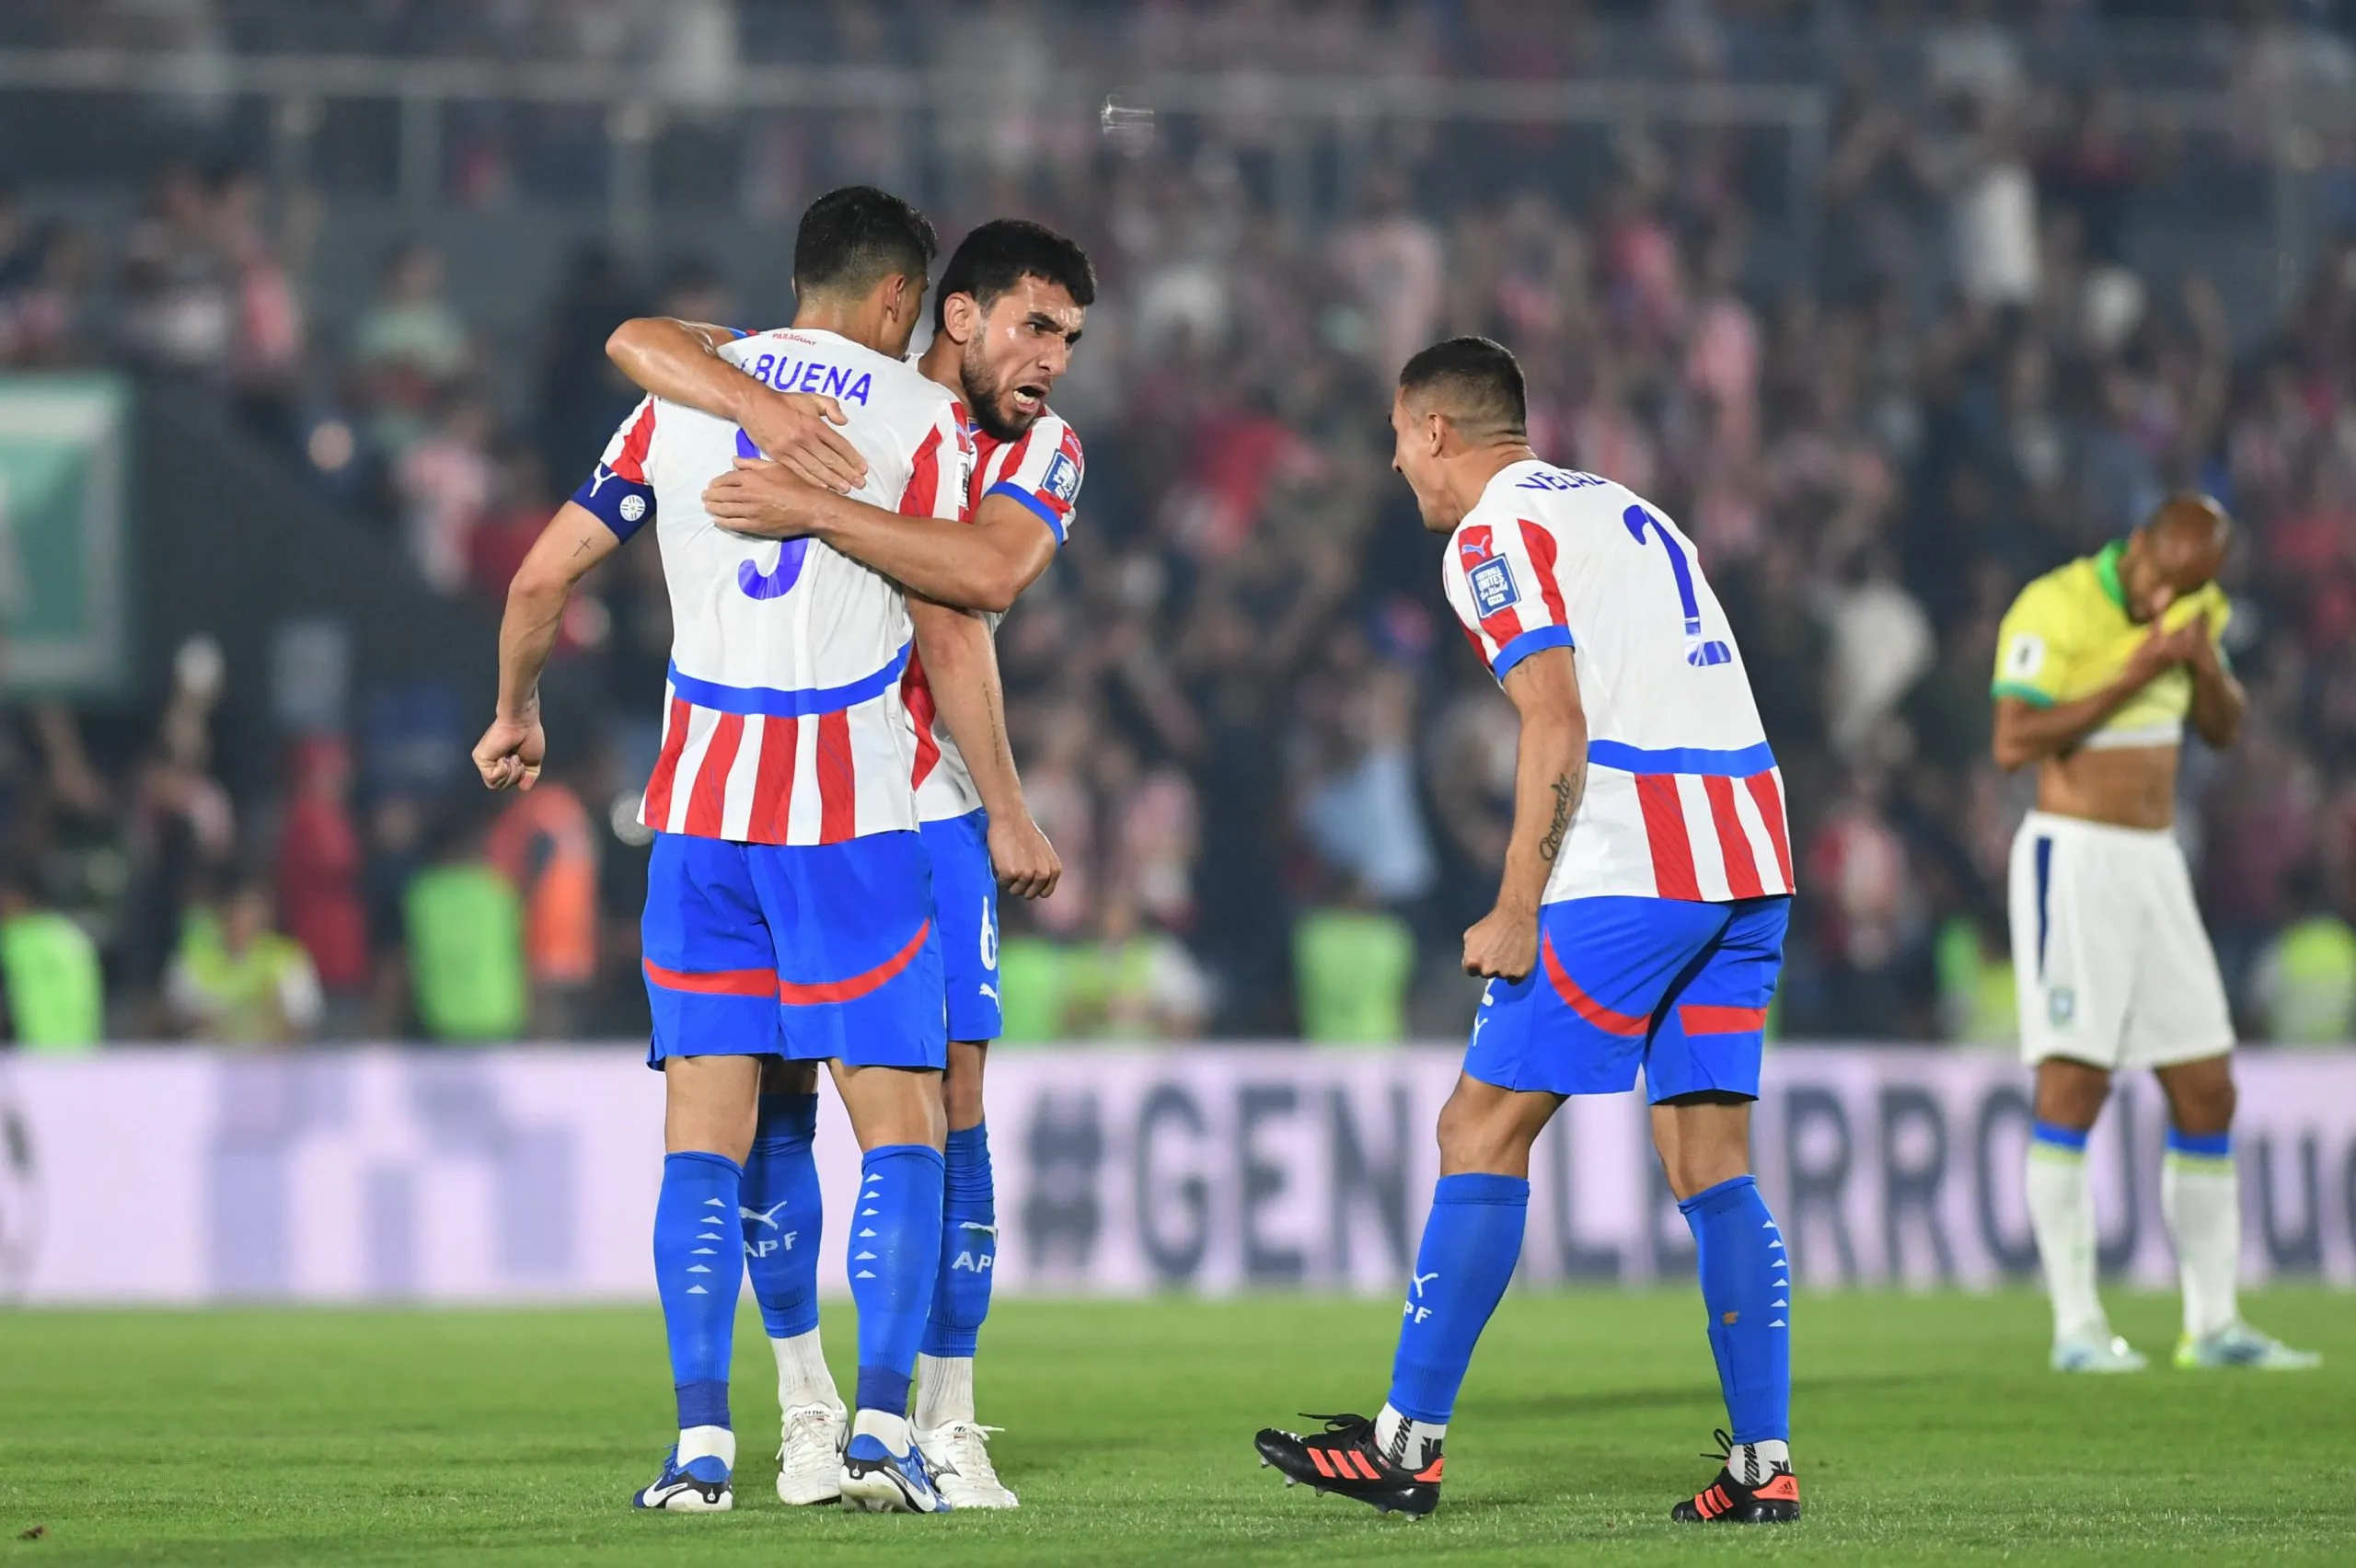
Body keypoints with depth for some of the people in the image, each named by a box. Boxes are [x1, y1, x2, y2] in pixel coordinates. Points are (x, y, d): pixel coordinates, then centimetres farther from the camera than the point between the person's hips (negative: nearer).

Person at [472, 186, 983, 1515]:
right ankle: (883, 1430, -9)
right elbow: (950, 635, -3)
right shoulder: (920, 416, -1)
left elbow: (546, 574, 10)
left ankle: (701, 1441, -2)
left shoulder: (678, 398, 10)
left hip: (702, 807, 3)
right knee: (900, 1130, 2)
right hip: (858, 811, -3)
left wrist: (515, 714, 27)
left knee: (706, 1131, 5)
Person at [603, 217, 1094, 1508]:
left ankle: (944, 1425, 0)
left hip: (926, 810, 1)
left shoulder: (1040, 451, -1)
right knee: (771, 1098, -2)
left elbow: (988, 574, -23)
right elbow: (639, 342, -15)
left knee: (946, 1098, -6)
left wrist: (814, 510, -32)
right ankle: (806, 1405, 11)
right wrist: (756, 405, -33)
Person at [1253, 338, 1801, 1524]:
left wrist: (1517, 907, -11)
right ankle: (1763, 1462, 1)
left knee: (1481, 1131, -2)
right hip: (1749, 855, 8)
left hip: (1633, 869, -8)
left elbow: (1557, 727, -13)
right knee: (1710, 1160, 8)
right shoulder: (1621, 509, 24)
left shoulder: (1494, 536, -2)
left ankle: (1408, 1442, -1)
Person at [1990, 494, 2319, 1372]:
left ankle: (2213, 1324, 11)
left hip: (2154, 864, 7)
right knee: (2073, 1085, -11)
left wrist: (2204, 662, -6)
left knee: (2207, 1092, 5)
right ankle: (2076, 1327, -10)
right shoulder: (2054, 609, -13)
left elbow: (2223, 730, 15)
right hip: (2072, 860, -7)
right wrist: (2134, 674, -22)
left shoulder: (2193, 608, 8)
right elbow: (2013, 743, -21)